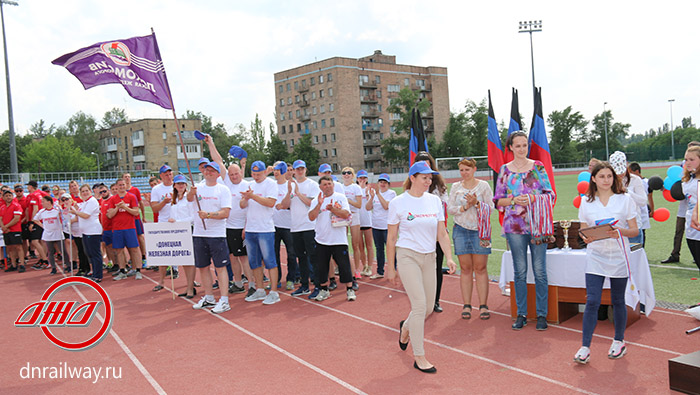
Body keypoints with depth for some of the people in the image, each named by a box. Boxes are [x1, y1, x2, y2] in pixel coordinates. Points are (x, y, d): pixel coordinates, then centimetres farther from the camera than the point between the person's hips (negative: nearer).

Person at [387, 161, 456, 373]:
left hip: (429, 258, 5)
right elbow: (391, 237, 0)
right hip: (407, 256, -5)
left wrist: (449, 257, -8)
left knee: (429, 308, 7)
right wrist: (390, 267, 0)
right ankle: (419, 356, 3)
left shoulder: (435, 201, 6)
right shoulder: (398, 203, -5)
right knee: (420, 305, -11)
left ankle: (406, 328, 40)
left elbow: (442, 233, 6)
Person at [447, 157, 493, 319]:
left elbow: (490, 207, 0)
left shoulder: (483, 185, 4)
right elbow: (450, 209, 4)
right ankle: (466, 305, 8)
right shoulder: (455, 187, 9)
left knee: (480, 268, -2)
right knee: (465, 268, 2)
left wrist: (476, 203, -16)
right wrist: (466, 206, -11)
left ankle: (483, 305, 4)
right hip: (461, 230, 2)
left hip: (480, 230, -1)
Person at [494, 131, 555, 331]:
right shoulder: (505, 170, 7)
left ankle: (541, 314, 11)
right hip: (515, 225, 1)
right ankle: (521, 314, 15)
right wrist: (515, 200, -11)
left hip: (537, 224, -1)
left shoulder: (538, 166, 5)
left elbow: (550, 194, 4)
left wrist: (534, 198, -14)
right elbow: (498, 200, 7)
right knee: (520, 272, 6)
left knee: (540, 271, 0)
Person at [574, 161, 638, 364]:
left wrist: (621, 231, -19)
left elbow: (635, 230, 1)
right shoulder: (586, 202, 5)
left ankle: (619, 341, 29)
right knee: (592, 301, -6)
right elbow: (583, 231, 8)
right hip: (595, 256, 1)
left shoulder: (625, 200, 1)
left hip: (618, 256, 0)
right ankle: (585, 347, -1)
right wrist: (586, 238, -15)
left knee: (618, 301, 10)